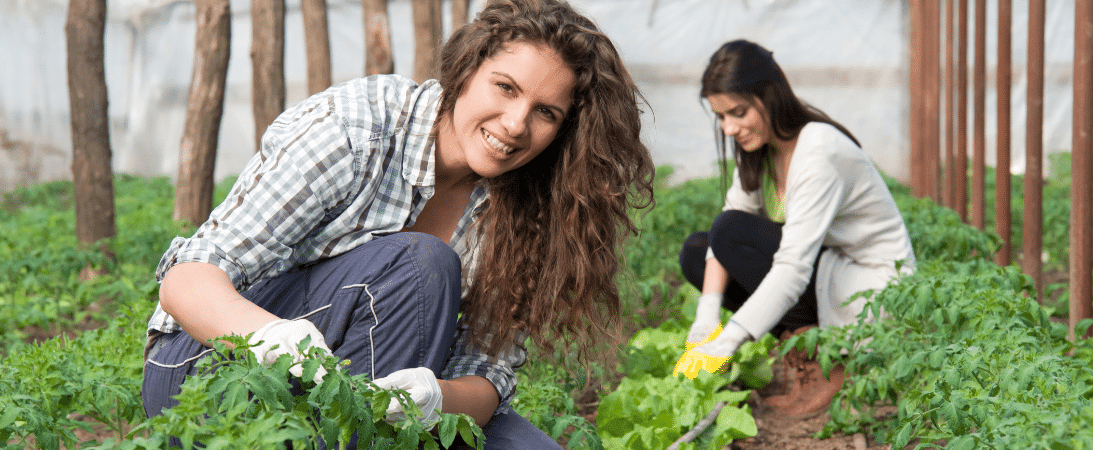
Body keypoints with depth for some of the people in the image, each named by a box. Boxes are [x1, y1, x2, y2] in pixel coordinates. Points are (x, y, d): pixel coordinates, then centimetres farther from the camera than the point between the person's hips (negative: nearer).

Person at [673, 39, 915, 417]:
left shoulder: (820, 153, -25)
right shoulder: (759, 146, 1)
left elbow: (794, 269, -31)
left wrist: (722, 345, -34)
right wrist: (706, 321, -17)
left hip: (874, 290, -9)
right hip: (820, 273, 9)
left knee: (733, 232, -22)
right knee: (695, 251, 1)